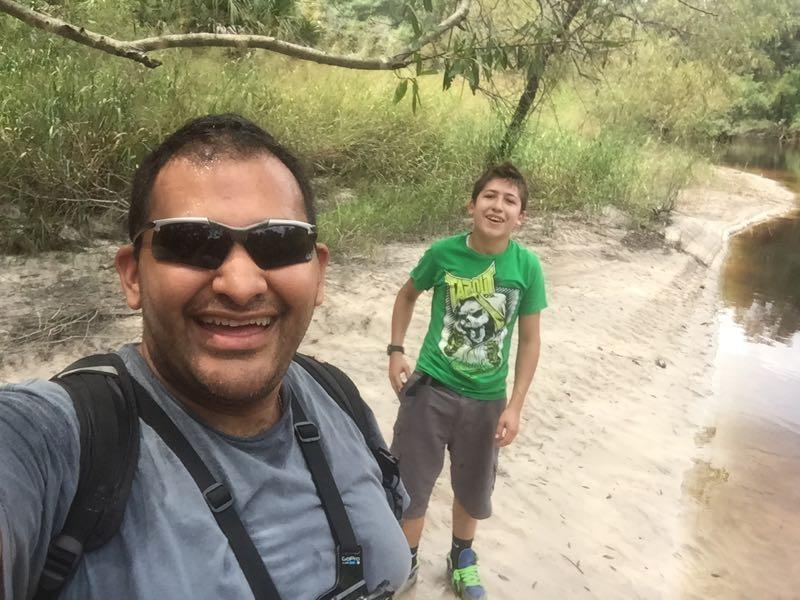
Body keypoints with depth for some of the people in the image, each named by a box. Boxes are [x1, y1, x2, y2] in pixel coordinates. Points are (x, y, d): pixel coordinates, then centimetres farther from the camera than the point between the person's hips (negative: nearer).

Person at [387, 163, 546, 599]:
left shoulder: (527, 267, -12)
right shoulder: (443, 252, -13)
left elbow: (529, 340, -3)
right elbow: (408, 295, 7)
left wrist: (515, 406, -5)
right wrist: (396, 351, -1)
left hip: (485, 401, 1)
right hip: (429, 389, -1)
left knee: (472, 491, 21)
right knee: (408, 486, 10)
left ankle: (461, 559, 49)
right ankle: (405, 563, 38)